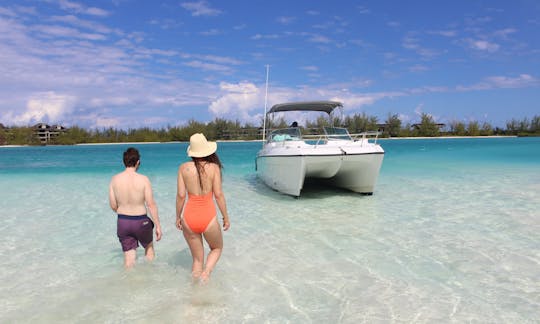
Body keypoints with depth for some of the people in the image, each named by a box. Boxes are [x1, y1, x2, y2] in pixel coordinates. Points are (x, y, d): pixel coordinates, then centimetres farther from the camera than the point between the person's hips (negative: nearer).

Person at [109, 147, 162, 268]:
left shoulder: (115, 179, -5)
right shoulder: (143, 179, -15)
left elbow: (113, 206, 0)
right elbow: (151, 205, -15)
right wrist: (158, 226, -8)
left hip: (122, 222, 3)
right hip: (140, 222, -2)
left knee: (129, 257, 15)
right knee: (149, 247, 25)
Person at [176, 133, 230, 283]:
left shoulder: (183, 168, -3)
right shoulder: (214, 167, -8)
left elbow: (181, 195, -3)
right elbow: (218, 194, -8)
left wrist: (178, 217, 10)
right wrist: (226, 217, 3)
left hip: (189, 217, 2)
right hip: (208, 218, -2)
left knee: (197, 259, 20)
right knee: (217, 248, 26)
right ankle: (205, 273, 2)